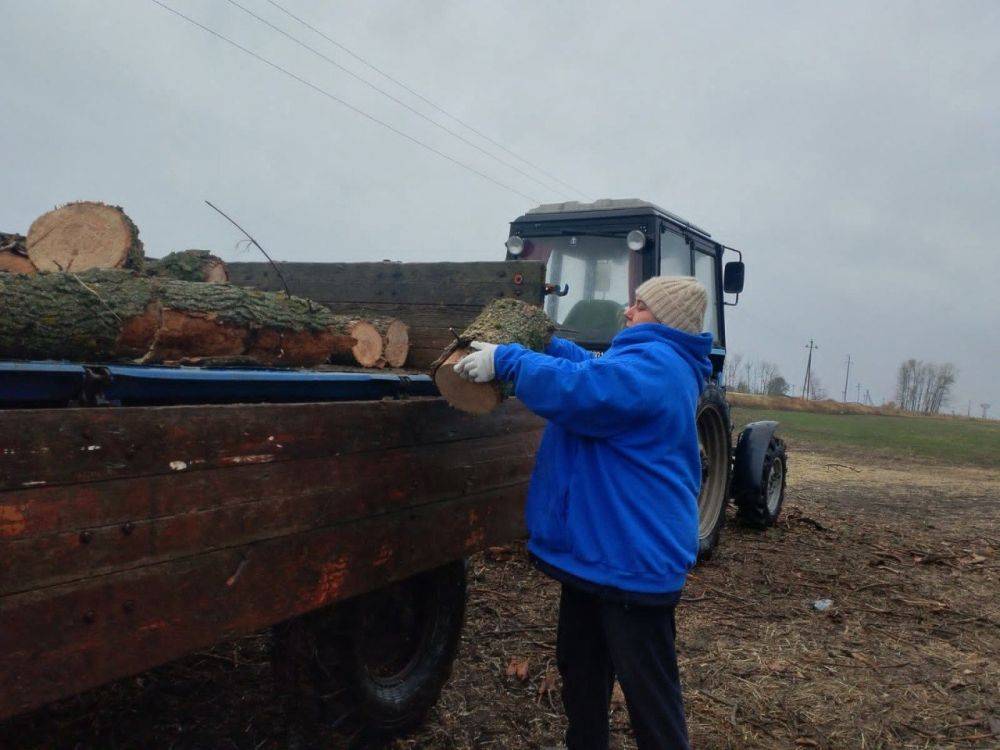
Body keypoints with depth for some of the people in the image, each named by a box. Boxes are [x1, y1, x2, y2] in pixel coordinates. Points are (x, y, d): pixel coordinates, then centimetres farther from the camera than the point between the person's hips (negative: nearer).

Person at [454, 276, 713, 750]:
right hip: (596, 551, 11)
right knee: (581, 667, 24)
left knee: (650, 691, 1)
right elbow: (594, 367, 30)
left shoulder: (653, 367, -21)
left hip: (632, 561, -11)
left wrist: (506, 360, -22)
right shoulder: (652, 361, 14)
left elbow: (576, 389, -33)